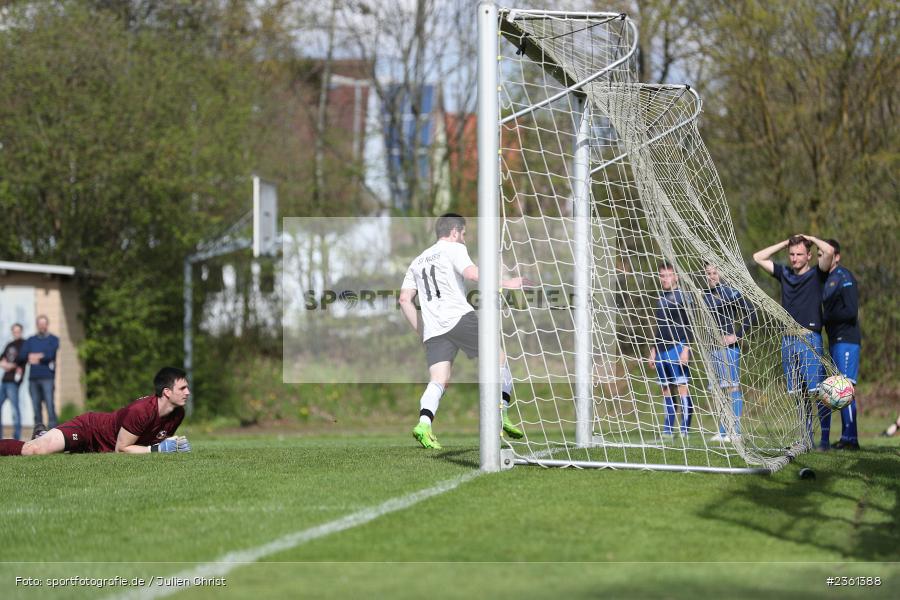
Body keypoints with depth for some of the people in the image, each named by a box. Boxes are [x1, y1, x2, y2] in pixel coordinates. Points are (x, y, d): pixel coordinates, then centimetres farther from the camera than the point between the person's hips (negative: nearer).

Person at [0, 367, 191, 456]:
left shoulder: (178, 414, -11)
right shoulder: (140, 411, -35)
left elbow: (158, 440, 9)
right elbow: (121, 448, -26)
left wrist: (173, 445, -13)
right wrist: (158, 448, -29)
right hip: (88, 428, -8)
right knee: (34, 450, -26)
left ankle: (43, 435, 54)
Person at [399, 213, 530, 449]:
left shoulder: (417, 261, 27)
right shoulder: (454, 248, 8)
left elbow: (405, 299, 19)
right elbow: (471, 273, -13)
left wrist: (421, 332, 21)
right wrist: (505, 283, -11)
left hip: (433, 329, 5)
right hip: (459, 318, -5)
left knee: (439, 381, -6)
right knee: (498, 358, 9)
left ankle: (424, 424, -30)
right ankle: (501, 415, 4)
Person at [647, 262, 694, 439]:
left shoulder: (681, 297, -2)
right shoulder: (660, 299, 18)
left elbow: (687, 325, -6)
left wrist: (685, 349, -14)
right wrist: (653, 350, 20)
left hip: (677, 349, -7)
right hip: (662, 350, 7)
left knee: (682, 386, -10)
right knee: (666, 389, 6)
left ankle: (685, 429, -12)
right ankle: (668, 430, 7)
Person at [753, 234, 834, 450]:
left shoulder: (817, 275, 2)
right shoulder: (784, 274, 16)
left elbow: (829, 251, -14)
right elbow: (758, 257, 23)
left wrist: (811, 238, 3)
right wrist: (786, 243, 18)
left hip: (810, 340, -5)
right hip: (788, 341, 5)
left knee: (818, 392, -10)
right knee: (800, 394, 6)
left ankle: (825, 438, -10)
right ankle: (807, 438, 10)